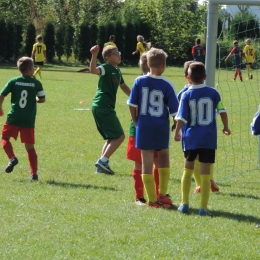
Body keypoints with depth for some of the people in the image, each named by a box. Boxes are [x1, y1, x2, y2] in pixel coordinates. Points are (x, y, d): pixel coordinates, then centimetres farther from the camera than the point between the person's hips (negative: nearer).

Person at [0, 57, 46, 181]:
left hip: (13, 118, -1)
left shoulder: (13, 81, -1)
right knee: (30, 146, 7)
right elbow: (42, 99, 2)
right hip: (29, 120, 1)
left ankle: (12, 158, -6)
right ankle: (34, 173, 0)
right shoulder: (36, 83, -2)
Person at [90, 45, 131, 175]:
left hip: (105, 108, 10)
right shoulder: (106, 68, -10)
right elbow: (93, 70, -33)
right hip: (103, 107, -10)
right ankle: (103, 160, -13)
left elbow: (124, 87, 34)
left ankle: (102, 166, 12)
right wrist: (94, 55, -47)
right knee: (119, 136, -9)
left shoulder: (117, 71, 18)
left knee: (111, 138, 16)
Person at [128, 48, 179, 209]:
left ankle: (152, 199, 5)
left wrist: (136, 123, 10)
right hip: (162, 127, -1)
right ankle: (163, 194, 20)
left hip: (144, 127, 1)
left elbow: (132, 105, -3)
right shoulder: (167, 85, -8)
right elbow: (174, 111, -6)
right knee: (164, 158, 21)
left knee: (147, 162, 5)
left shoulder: (140, 82, -5)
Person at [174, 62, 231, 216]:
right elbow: (222, 112, 2)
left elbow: (181, 118, -7)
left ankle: (185, 203, 18)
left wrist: (177, 132, 9)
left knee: (188, 169, 17)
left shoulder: (186, 95, -6)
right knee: (205, 173, 1)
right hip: (209, 139, 0)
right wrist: (226, 128, 18)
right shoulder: (213, 93, -3)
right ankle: (203, 207, -1)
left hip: (191, 138, 0)